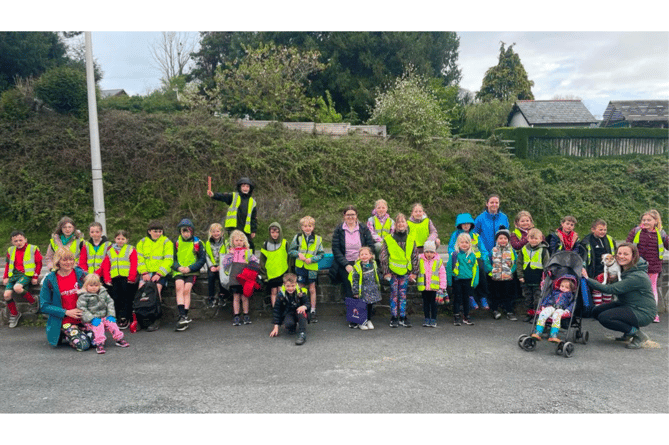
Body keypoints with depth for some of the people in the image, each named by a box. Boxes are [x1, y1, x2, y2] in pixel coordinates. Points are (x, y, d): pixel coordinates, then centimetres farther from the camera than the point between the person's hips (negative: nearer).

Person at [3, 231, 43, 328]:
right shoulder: (11, 251, 14)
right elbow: (7, 264, 24)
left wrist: (35, 277, -5)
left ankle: (34, 302, -10)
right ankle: (14, 314, 12)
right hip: (13, 275, 6)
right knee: (7, 295, -12)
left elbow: (39, 263, 2)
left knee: (17, 288, -35)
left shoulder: (33, 249, 1)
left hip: (27, 274, -5)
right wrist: (5, 277, 14)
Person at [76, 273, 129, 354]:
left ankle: (119, 339, 0)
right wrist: (92, 318, -23)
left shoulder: (103, 292, 7)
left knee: (111, 323, -13)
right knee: (98, 325, -28)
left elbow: (110, 302, 9)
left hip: (104, 317, 5)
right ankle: (99, 344, -32)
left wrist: (111, 315, -4)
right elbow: (82, 309, -14)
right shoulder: (83, 296, -8)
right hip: (90, 320, -4)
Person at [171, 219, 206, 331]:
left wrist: (190, 268, -11)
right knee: (179, 287, -25)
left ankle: (183, 317, -22)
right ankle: (183, 316, -34)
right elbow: (172, 259, 13)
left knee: (186, 289, -23)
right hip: (178, 271, 2)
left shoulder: (197, 243, 5)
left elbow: (202, 259, 1)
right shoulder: (176, 243, 13)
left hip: (192, 272, -2)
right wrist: (178, 267, -8)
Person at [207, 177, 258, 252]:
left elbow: (254, 218, 14)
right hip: (233, 228, -3)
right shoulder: (233, 196, 5)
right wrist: (213, 195, -33)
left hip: (246, 230, 3)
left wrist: (254, 231, 8)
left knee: (249, 248, 7)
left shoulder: (252, 202, 12)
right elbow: (222, 197, -14)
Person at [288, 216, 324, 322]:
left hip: (312, 267, 0)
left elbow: (321, 254, 3)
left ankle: (312, 311, 17)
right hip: (300, 267, 0)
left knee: (312, 289, 7)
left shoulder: (318, 239, 1)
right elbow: (290, 251, 6)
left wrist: (312, 259, -13)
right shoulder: (297, 237, 2)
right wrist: (298, 254, -12)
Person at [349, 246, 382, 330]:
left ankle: (369, 321, 28)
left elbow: (377, 275, 16)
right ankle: (361, 323, 13)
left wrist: (377, 286, 17)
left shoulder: (373, 264, 3)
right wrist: (356, 292, -12)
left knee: (370, 306, 13)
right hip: (363, 291, -5)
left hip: (372, 291, 5)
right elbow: (354, 280, -11)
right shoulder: (357, 267, -13)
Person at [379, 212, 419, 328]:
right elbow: (383, 257, -2)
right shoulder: (388, 239, -3)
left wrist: (414, 272, 4)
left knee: (403, 294, 8)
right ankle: (394, 318, 10)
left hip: (405, 271, 2)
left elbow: (415, 256, 8)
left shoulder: (411, 239, 5)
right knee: (394, 294, 3)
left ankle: (403, 317, 16)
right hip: (393, 270, -2)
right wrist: (386, 272, -6)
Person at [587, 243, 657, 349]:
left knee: (604, 317, -25)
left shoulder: (637, 276, -26)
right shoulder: (624, 269, 4)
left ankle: (638, 335, -7)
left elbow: (611, 289, -30)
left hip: (643, 313, -10)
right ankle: (629, 331, 14)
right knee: (596, 312, 1)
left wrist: (587, 279, -30)